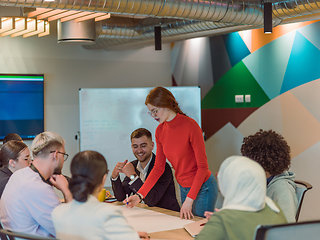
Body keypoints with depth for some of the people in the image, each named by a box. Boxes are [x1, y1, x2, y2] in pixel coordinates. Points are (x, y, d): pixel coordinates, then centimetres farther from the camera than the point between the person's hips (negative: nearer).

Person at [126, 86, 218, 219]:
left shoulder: (190, 126, -20)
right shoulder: (160, 131, 0)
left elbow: (203, 166, -18)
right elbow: (158, 168, 4)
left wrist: (189, 200, -22)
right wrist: (140, 195, -5)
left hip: (202, 188, -6)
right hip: (183, 188, 6)